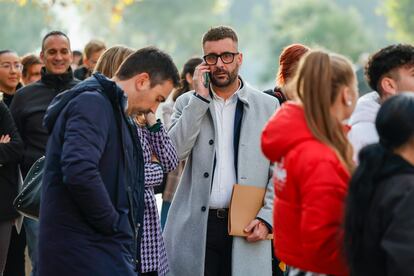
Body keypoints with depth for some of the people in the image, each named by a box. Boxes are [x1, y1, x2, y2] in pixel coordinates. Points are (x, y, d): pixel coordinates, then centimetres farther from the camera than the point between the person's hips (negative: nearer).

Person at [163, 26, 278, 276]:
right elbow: (174, 152, -7)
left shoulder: (268, 106, 8)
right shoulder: (188, 102, 10)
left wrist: (266, 218, -5)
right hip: (196, 227, 0)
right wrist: (200, 97, -6)